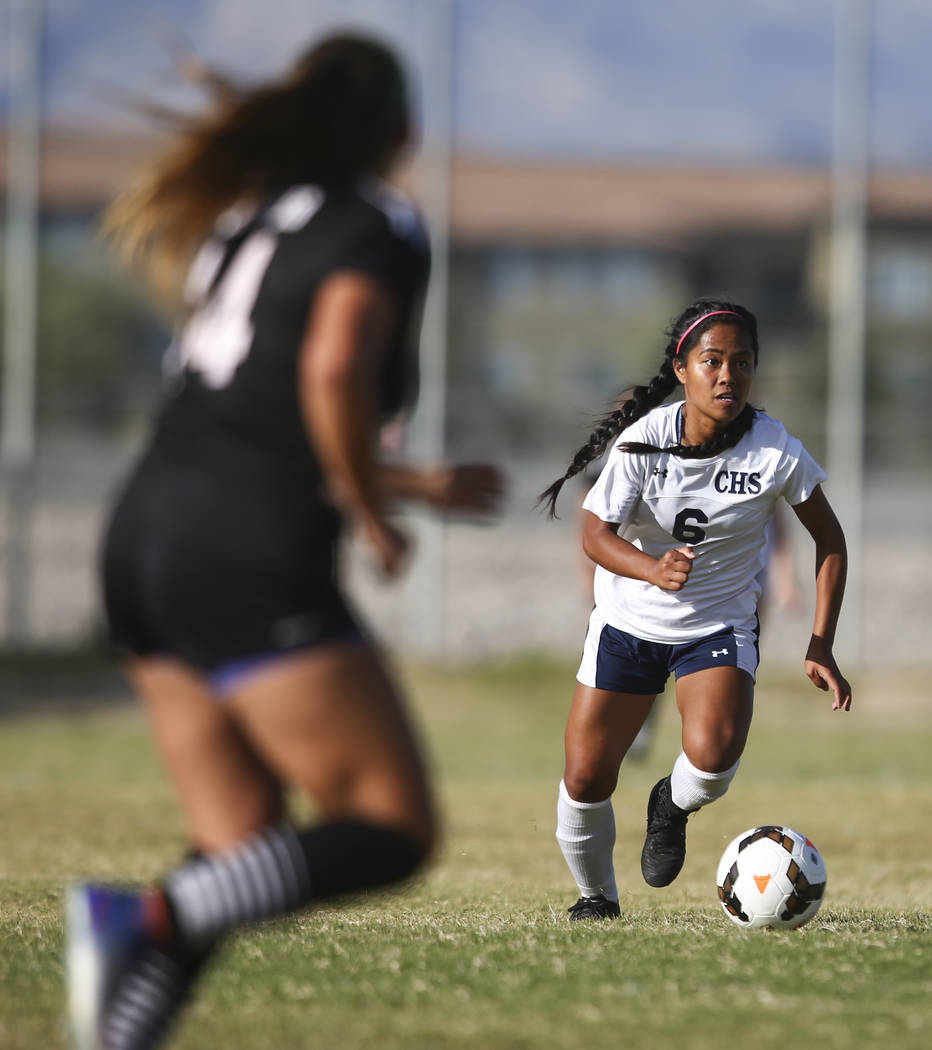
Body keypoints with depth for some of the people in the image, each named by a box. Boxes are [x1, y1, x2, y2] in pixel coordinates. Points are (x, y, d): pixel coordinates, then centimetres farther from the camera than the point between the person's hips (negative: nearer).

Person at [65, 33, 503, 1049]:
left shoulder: (248, 222, 23)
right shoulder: (378, 226, -2)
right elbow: (334, 370, -20)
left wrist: (419, 484, 37)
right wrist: (373, 514, -6)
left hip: (147, 541, 8)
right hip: (252, 565, -8)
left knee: (245, 851, 10)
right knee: (394, 830, -4)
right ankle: (148, 918, -24)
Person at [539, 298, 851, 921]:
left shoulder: (778, 453, -16)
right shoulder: (644, 439, -16)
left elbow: (830, 540, -3)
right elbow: (597, 532, -17)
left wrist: (821, 647, -7)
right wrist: (651, 569, -39)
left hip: (721, 627, -1)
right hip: (629, 619, 1)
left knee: (713, 755, -28)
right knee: (586, 781, 0)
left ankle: (673, 806, 9)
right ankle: (596, 896, 29)